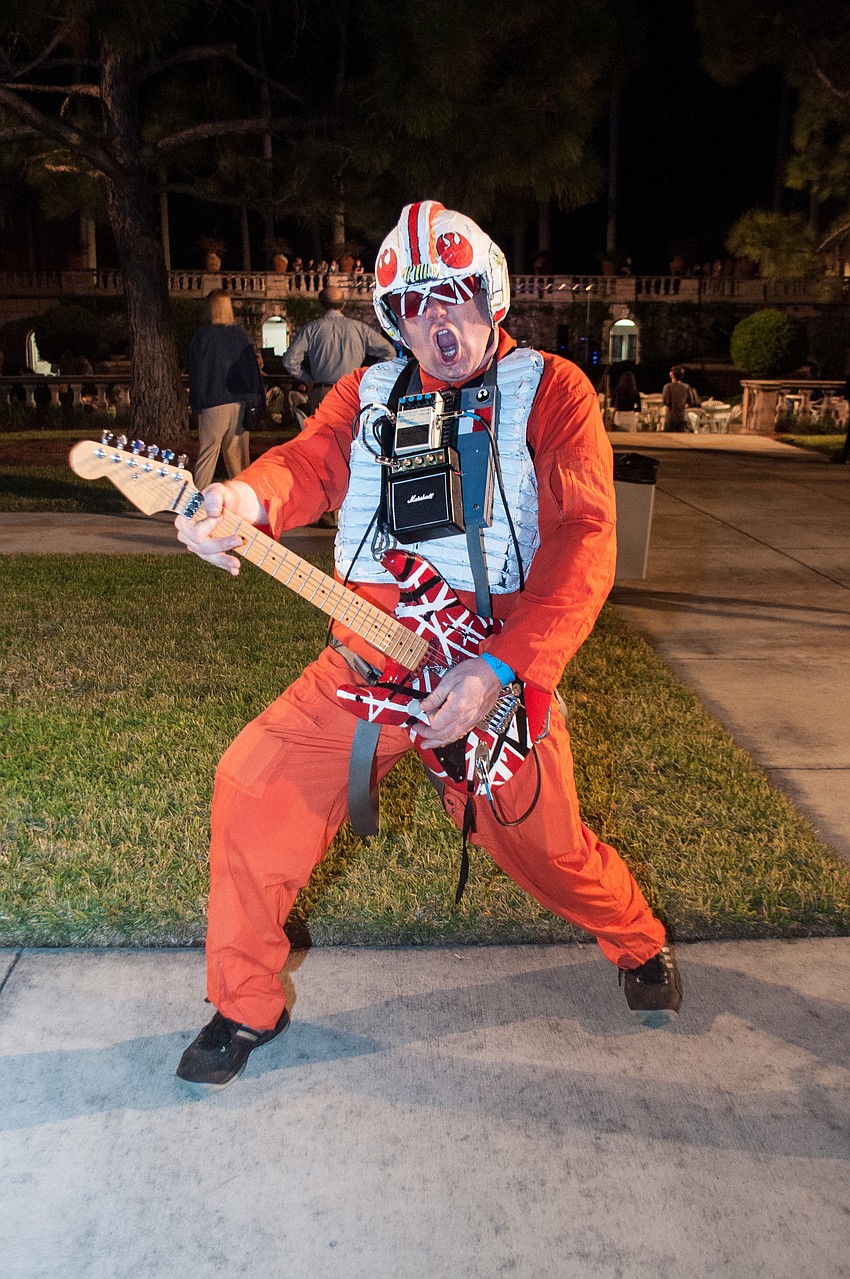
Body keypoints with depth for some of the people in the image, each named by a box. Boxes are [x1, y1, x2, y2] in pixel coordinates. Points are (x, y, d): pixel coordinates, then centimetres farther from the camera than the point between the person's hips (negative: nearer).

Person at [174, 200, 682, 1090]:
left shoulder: (551, 390, -2)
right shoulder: (366, 394, 10)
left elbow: (583, 543, -13)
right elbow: (308, 460, -10)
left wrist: (500, 669, -24)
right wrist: (245, 499, -36)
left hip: (502, 664, -2)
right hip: (367, 658, 3)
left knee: (543, 846, 4)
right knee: (255, 789, -9)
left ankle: (640, 945, 41)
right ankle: (246, 1005, 14)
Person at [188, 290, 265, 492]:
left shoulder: (202, 335, -4)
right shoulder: (241, 333, 5)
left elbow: (196, 371, -2)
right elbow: (252, 367, 8)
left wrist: (196, 403, 4)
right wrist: (258, 398, 13)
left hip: (214, 403, -3)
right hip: (240, 401, 3)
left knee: (208, 452, 0)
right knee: (237, 451, 11)